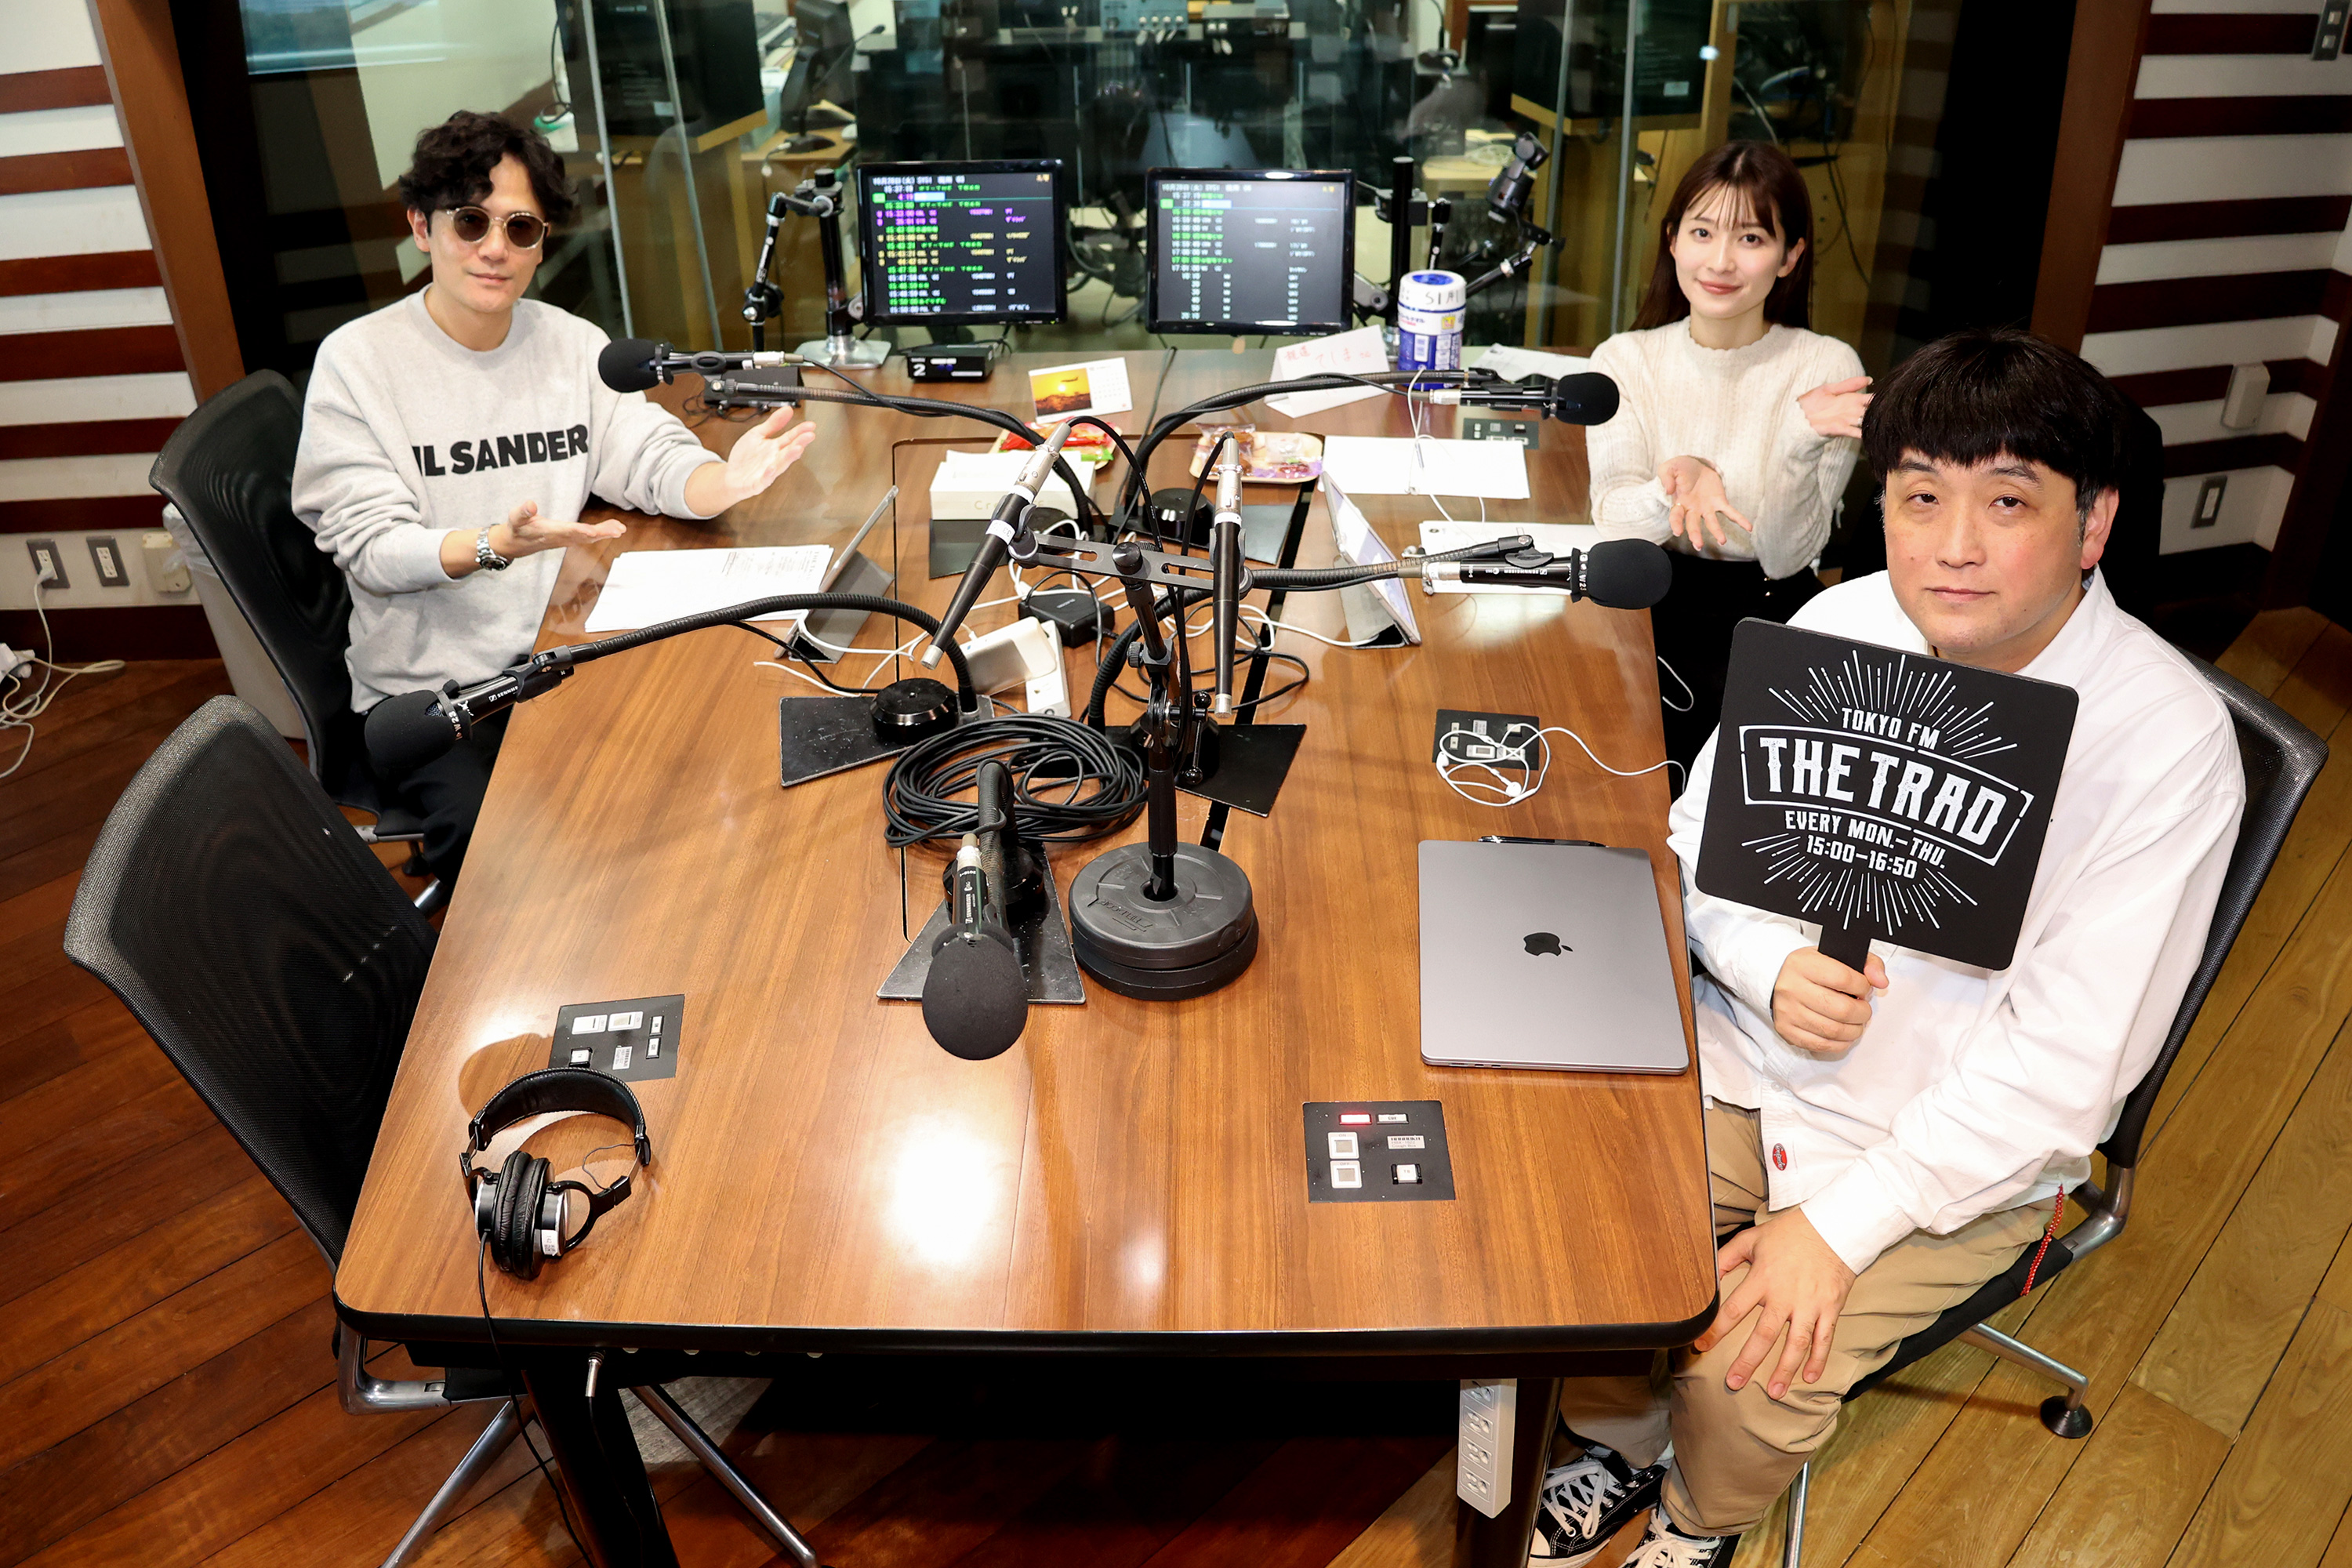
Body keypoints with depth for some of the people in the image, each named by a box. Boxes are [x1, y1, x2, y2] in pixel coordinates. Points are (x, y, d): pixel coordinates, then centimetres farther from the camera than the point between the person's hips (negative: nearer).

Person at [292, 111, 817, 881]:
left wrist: (726, 478, -27)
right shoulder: (357, 360, -6)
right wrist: (495, 545, -32)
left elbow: (654, 462, -3)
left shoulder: (572, 343, 6)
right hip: (428, 691, -4)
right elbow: (370, 546, -12)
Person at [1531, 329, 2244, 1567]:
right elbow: (1697, 837, 3)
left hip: (1956, 1153, -4)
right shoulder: (1842, 623, -7)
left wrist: (1836, 1225, -21)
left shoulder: (2170, 743, -20)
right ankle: (1621, 1451, 23)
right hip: (1742, 1054, 4)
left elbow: (2065, 1064, -19)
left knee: (1741, 1375, -18)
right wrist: (1772, 968, -19)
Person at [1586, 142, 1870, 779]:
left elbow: (1785, 557, -9)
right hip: (1646, 604, 2)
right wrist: (1677, 487, -32)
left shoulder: (1828, 369, -4)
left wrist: (1801, 445, -26)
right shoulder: (1625, 359, 2)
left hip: (1768, 615, -1)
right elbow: (1612, 523, -11)